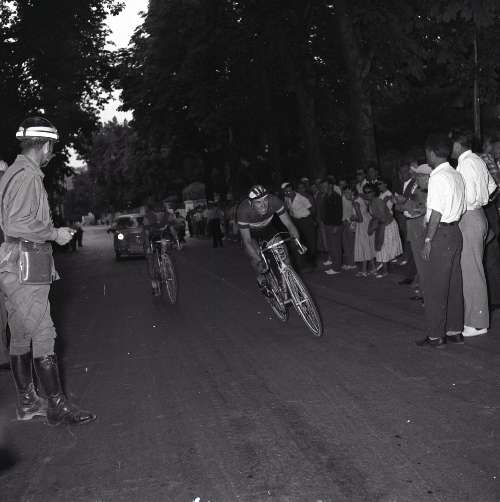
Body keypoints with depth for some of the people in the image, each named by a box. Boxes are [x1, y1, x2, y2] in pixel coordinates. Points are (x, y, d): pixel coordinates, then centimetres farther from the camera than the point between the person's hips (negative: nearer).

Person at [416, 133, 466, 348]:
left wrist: (428, 240, -16)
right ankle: (455, 331, 21)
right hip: (456, 231, 9)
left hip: (440, 234, -9)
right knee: (453, 284, 14)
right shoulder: (457, 175, 12)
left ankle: (436, 336, 5)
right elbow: (461, 208, 9)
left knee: (434, 288, -1)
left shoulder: (438, 177, -15)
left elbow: (436, 212, -19)